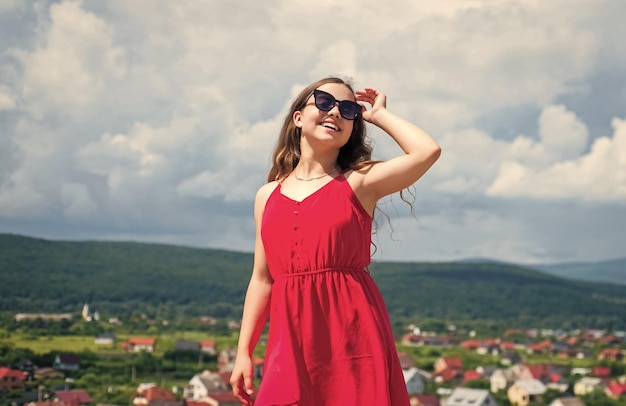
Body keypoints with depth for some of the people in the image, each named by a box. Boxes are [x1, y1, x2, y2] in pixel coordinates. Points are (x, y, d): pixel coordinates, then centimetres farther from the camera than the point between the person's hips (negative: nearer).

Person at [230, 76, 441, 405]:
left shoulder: (359, 182, 2)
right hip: (292, 341, 3)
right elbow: (262, 279, 15)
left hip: (352, 331, -3)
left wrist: (379, 115, 2)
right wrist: (244, 352, 11)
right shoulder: (267, 196, 13)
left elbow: (427, 151, -13)